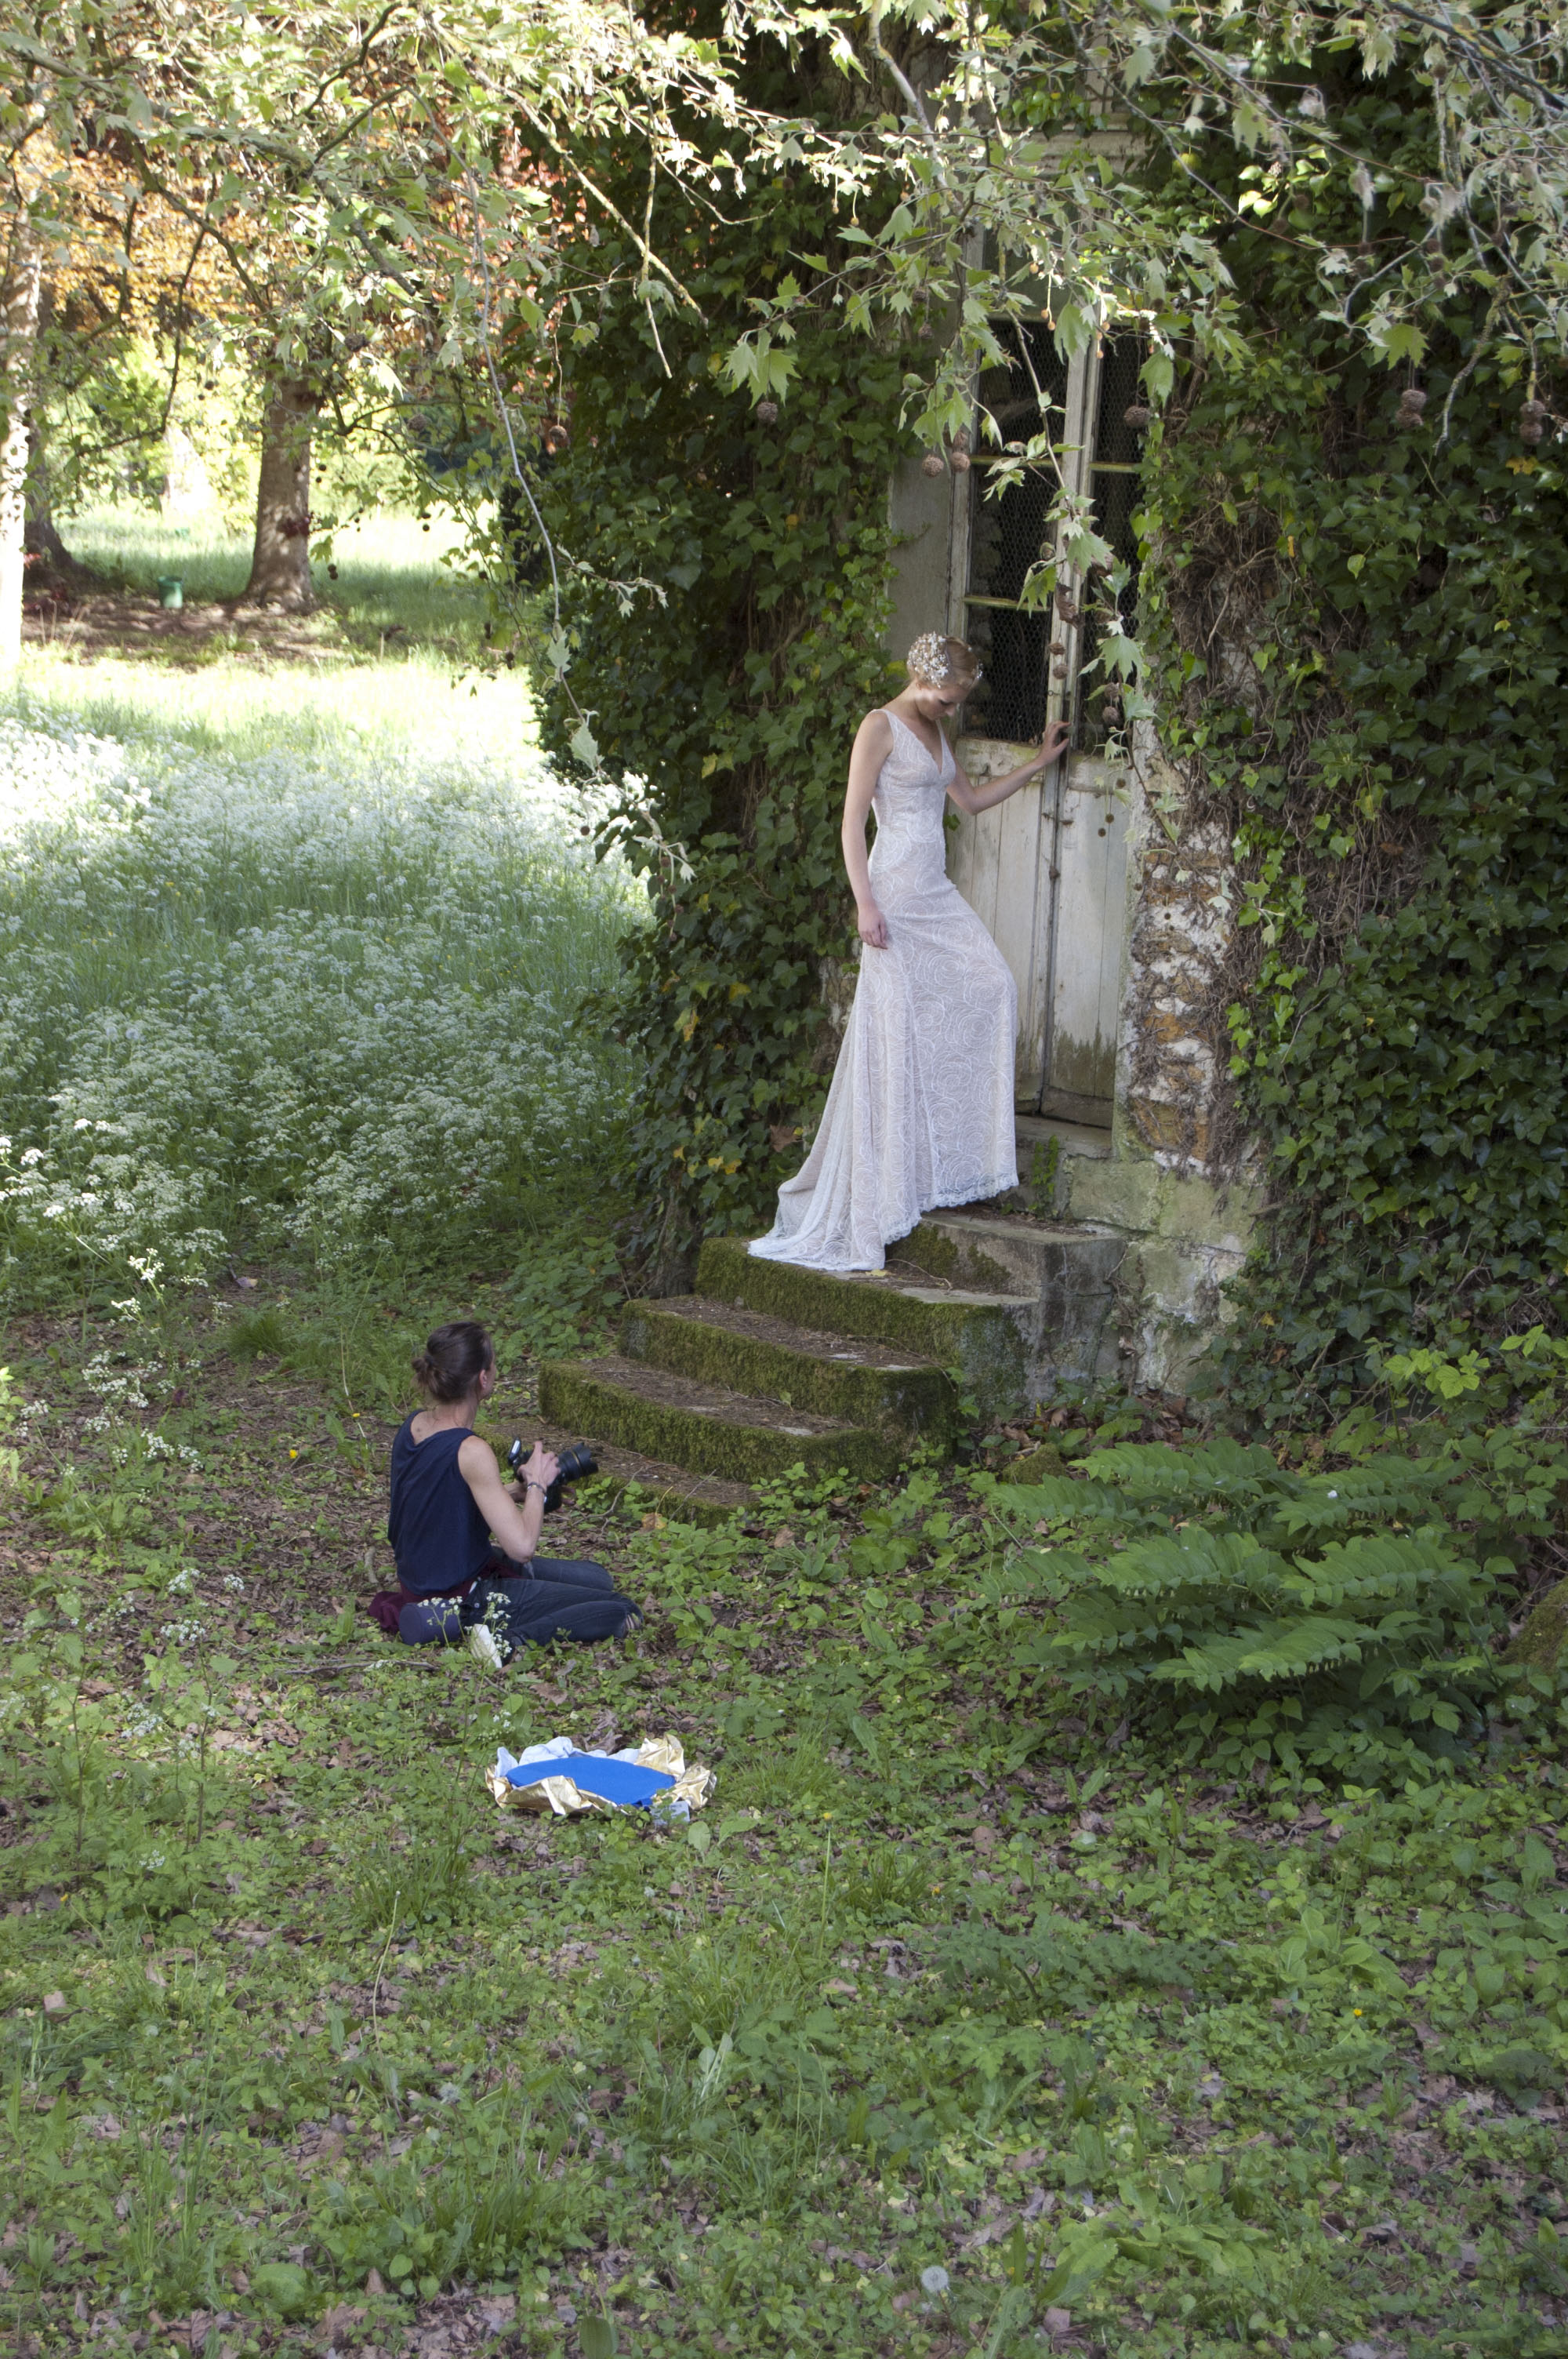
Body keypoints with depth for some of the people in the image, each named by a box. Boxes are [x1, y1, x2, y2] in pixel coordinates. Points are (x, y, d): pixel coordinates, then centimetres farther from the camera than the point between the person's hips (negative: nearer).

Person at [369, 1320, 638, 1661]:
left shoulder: (413, 1426, -2)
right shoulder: (470, 1452, -28)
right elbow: (522, 1546, -29)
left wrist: (517, 1490, 4)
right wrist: (537, 1484, -12)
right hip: (464, 1594, -9)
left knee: (596, 1578, 21)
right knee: (622, 1612, -9)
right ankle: (506, 1639, -16)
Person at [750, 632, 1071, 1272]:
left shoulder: (934, 733, 18)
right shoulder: (880, 728, -6)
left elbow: (972, 798, 30)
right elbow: (853, 819, -11)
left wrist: (1039, 762, 29)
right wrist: (865, 902, -18)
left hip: (937, 893, 8)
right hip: (896, 889, -8)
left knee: (990, 986, -7)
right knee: (896, 1020, -9)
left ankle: (951, 1157, -1)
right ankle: (887, 1187, -7)